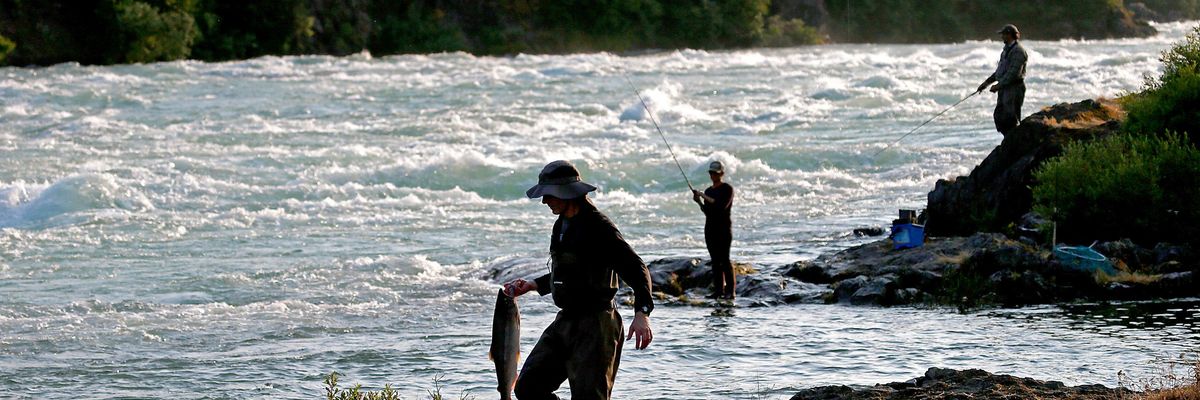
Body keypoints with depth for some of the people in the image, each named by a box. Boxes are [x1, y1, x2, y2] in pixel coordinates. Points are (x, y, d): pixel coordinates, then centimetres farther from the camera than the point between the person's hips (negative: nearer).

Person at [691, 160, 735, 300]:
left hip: (724, 227, -7)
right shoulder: (708, 191, 15)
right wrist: (699, 202, 0)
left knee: (724, 259, -10)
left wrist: (705, 197, -17)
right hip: (710, 227, 7)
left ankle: (731, 291, -10)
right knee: (715, 260, 3)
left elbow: (723, 205, -19)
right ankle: (718, 290, 2)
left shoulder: (727, 189, -4)